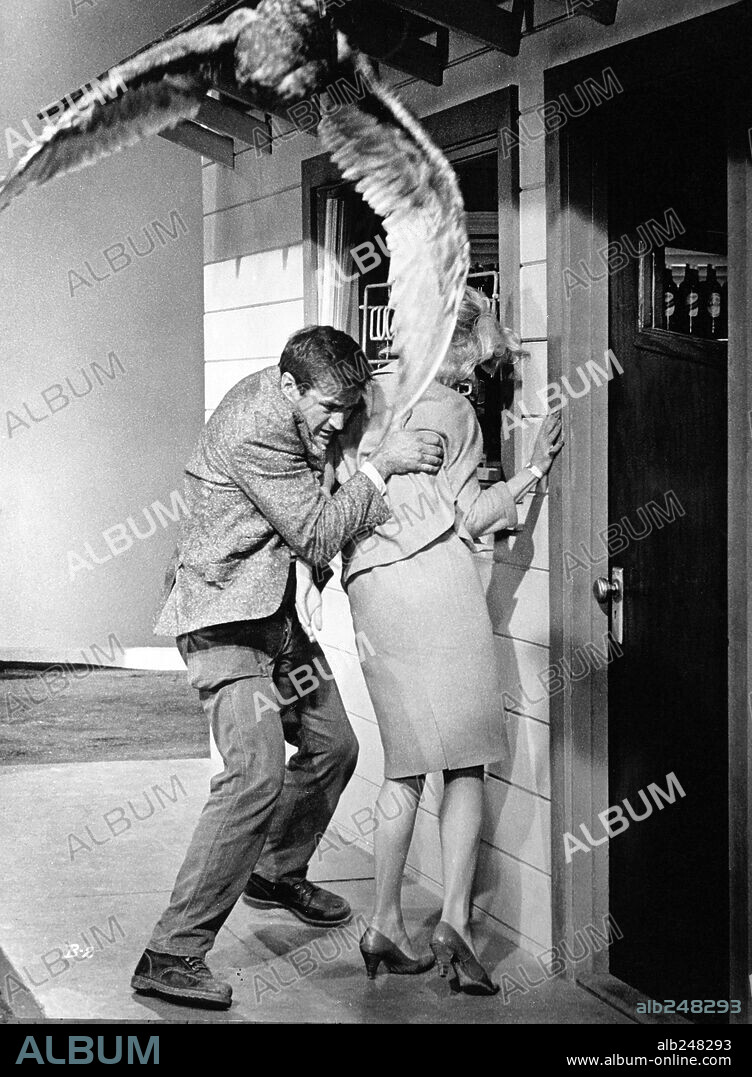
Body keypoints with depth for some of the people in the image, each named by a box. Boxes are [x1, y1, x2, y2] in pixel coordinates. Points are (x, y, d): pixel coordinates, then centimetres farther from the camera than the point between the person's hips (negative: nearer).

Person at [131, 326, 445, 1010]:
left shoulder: (285, 400, 5)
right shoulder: (257, 431, -24)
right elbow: (319, 537, -21)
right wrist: (381, 466, -17)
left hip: (273, 612, 10)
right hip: (224, 616, -10)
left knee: (333, 746, 17)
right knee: (257, 774, -20)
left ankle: (278, 873, 41)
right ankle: (172, 956, -17)